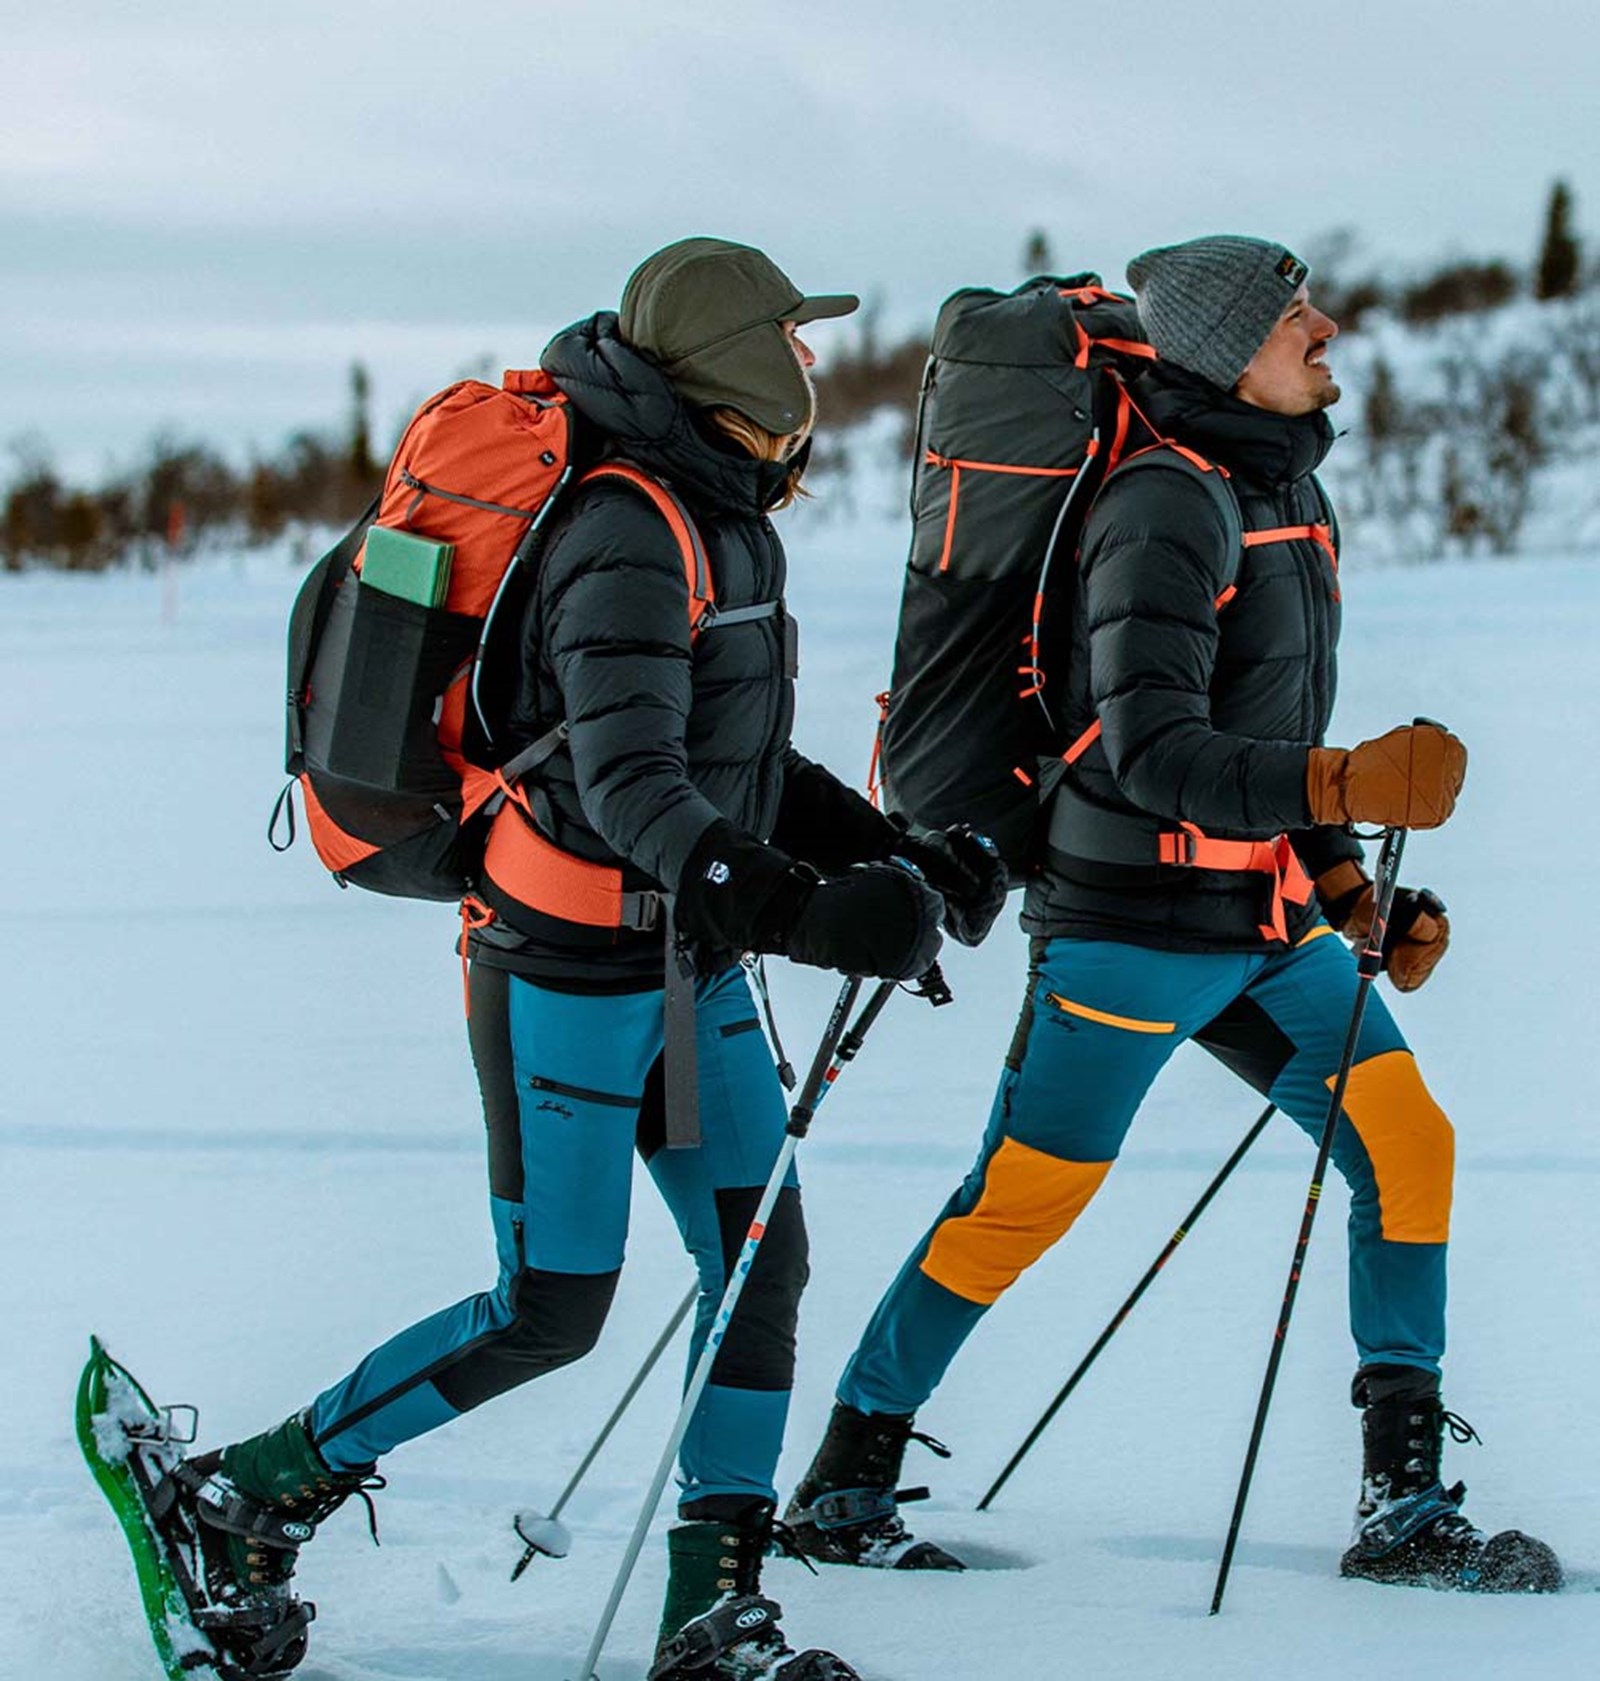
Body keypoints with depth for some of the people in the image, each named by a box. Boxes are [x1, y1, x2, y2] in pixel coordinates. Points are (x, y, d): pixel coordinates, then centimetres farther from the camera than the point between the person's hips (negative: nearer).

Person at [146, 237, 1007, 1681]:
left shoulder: (727, 523, 11)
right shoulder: (628, 537, -20)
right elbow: (626, 779, -30)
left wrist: (894, 858, 9)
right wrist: (794, 911, -41)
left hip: (687, 962, 9)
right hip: (572, 971, -9)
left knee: (762, 1265, 2)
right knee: (549, 1315, -3)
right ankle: (247, 1496, 11)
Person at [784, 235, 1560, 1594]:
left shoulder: (1293, 491, 11)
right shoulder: (1164, 510, -18)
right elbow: (1155, 757, -26)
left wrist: (1357, 893, 15)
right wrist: (1349, 787, -32)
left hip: (1265, 922, 9)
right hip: (1134, 921, -9)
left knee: (1407, 1141, 1)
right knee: (1027, 1198, -2)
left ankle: (1404, 1508, 5)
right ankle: (843, 1487, 13)